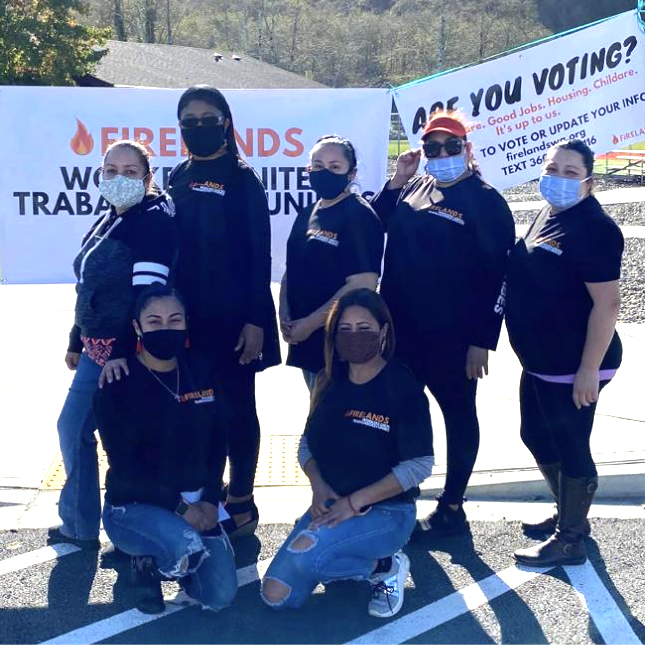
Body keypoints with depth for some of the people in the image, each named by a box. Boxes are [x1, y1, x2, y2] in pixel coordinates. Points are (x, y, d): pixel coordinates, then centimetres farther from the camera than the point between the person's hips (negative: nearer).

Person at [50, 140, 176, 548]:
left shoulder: (156, 220, -12)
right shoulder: (105, 224, 15)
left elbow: (146, 292, -21)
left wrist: (123, 352, -26)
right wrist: (77, 343, 23)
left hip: (134, 352, -9)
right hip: (97, 351, 10)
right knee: (73, 429, 15)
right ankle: (80, 525, 29)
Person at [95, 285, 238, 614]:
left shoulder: (201, 372, 1)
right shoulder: (116, 384, -13)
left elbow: (217, 442, 4)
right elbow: (124, 465, -16)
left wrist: (209, 501, -9)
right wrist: (179, 507, -20)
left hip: (195, 504, 4)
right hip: (133, 505, -4)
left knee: (220, 596, -7)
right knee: (187, 549, -34)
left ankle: (170, 554, 23)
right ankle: (146, 562, 2)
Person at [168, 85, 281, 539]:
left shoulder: (242, 178, -5)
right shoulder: (179, 178, 10)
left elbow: (259, 253, -9)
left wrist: (256, 319, -15)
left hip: (233, 315, -5)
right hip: (187, 314, 5)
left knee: (237, 408, 4)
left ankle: (241, 503, 16)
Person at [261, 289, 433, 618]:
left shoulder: (403, 387, -15)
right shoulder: (329, 382, 3)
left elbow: (419, 465, -17)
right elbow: (307, 443, 10)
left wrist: (355, 502, -21)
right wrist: (318, 486, -11)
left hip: (385, 511, -6)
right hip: (330, 506, 6)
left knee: (303, 553, -32)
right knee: (276, 596, -6)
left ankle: (385, 566, -5)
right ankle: (354, 559, 16)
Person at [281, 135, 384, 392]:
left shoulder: (360, 216, -14)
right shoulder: (307, 214, 11)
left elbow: (362, 285, -22)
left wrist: (310, 323, -18)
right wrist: (284, 316, 0)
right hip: (306, 340, 8)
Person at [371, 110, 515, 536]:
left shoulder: (485, 201, -9)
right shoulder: (412, 189, 10)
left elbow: (499, 274, -12)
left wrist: (483, 340, -16)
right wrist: (396, 182, -1)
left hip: (453, 337, -6)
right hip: (401, 329, 6)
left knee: (458, 413, 9)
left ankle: (452, 506, 20)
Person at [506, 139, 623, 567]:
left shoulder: (594, 229, -19)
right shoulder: (549, 215, 9)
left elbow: (607, 303, -23)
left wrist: (589, 370, -24)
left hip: (574, 366, -10)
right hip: (540, 362, 10)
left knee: (571, 449, 2)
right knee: (537, 438, 21)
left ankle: (570, 540, 18)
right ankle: (568, 515, 39)